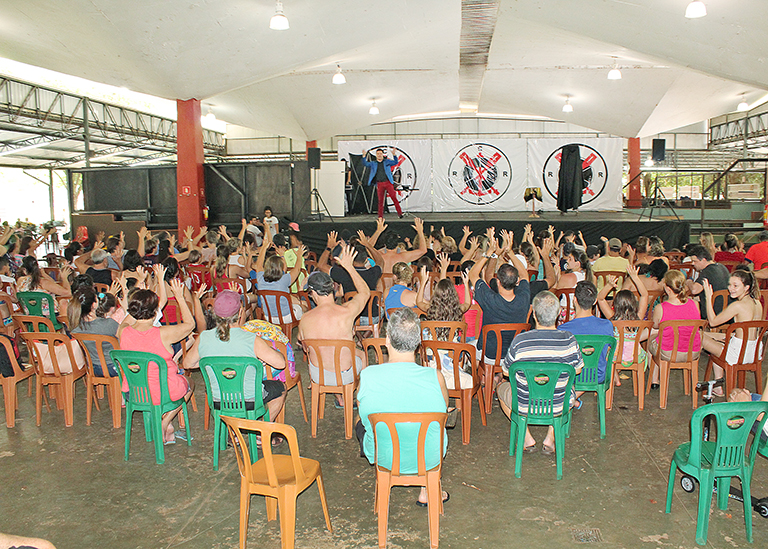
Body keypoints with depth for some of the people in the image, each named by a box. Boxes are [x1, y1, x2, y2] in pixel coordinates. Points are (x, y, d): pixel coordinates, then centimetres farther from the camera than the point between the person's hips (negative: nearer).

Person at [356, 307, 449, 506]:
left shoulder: (367, 376, -24)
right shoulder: (435, 378, -25)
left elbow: (364, 415, -3)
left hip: (383, 457, 0)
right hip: (429, 459, 0)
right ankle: (427, 492, 38)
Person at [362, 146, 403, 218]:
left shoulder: (387, 161, 11)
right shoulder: (373, 163, 14)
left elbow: (396, 162, 1)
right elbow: (365, 163, 3)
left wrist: (394, 155, -16)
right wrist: (364, 156, -13)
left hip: (388, 182, -1)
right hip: (379, 184, 1)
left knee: (394, 198, -7)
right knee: (380, 200, 1)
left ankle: (399, 213, -3)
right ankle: (380, 216, 7)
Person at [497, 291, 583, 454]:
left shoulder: (519, 341, -23)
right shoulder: (569, 340, -18)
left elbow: (506, 372, -6)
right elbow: (577, 370, 1)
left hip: (525, 407, -1)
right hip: (558, 407, 2)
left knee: (501, 387, 30)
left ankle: (527, 438, 19)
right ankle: (550, 439, 24)